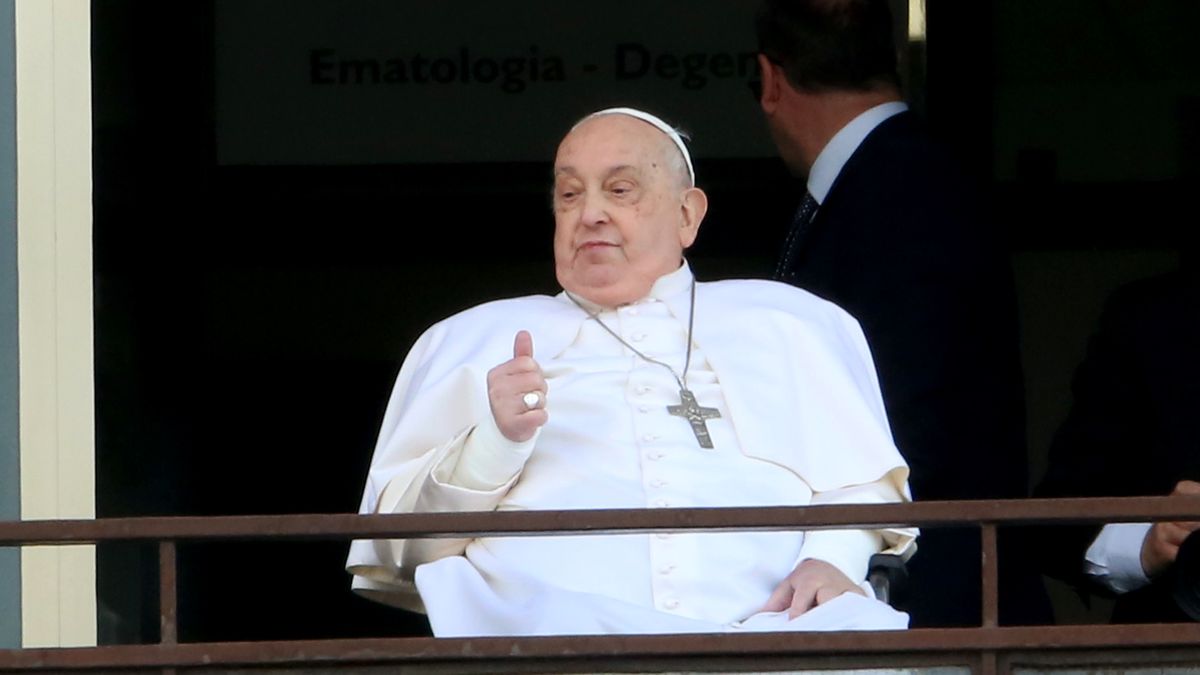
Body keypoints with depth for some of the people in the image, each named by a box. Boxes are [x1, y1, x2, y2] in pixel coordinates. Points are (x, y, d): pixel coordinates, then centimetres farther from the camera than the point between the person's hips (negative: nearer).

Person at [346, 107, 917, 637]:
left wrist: (833, 562, -10)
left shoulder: (784, 325, 26)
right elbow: (402, 544, 14)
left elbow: (861, 487, 14)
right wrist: (492, 440, -6)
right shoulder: (473, 339, 25)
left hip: (761, 624, 2)